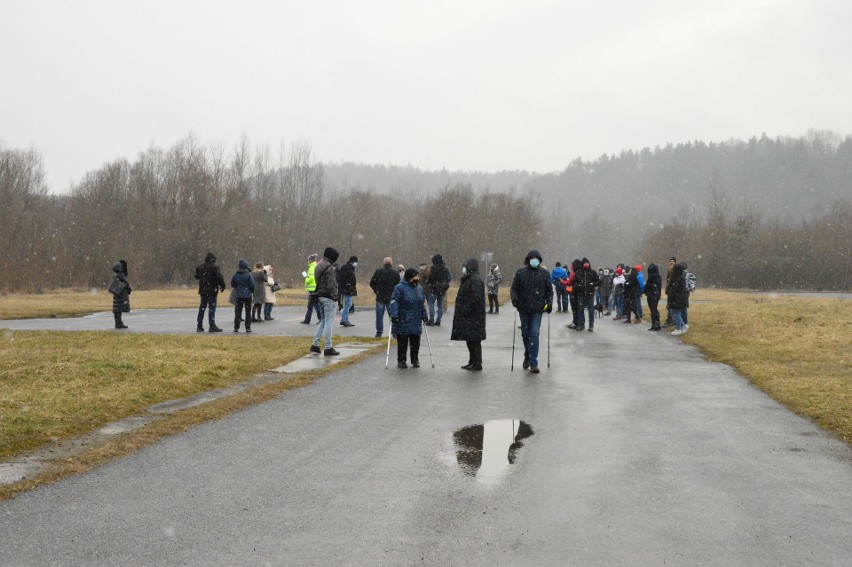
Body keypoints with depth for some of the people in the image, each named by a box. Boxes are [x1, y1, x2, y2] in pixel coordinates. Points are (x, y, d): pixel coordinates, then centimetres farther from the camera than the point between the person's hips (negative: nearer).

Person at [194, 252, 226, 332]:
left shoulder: (199, 267, 6)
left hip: (203, 290, 6)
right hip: (212, 291, -6)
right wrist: (222, 286, -2)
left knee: (202, 308, 13)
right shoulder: (214, 267, -13)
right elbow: (220, 278, -16)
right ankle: (212, 326, -5)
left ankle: (199, 326, 16)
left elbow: (196, 276, 19)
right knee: (212, 308, -3)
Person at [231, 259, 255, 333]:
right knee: (248, 312, 6)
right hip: (248, 295, -2)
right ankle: (248, 327, 4)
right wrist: (253, 293, 9)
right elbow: (252, 285, -9)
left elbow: (232, 285, 7)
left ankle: (236, 327, 6)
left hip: (238, 296, 2)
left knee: (237, 312, 8)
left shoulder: (235, 275, -3)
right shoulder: (249, 275, -11)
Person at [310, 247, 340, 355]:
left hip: (320, 296, 9)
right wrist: (335, 296, -11)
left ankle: (315, 344, 16)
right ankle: (328, 348, -1)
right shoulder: (330, 268, -17)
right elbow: (331, 285, -21)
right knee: (329, 322, -4)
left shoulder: (319, 265, 14)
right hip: (328, 297, -9)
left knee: (323, 321, 18)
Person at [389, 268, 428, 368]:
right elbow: (394, 302, -14)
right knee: (402, 342, -1)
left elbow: (422, 303, 20)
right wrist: (394, 315, -23)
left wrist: (424, 315, 14)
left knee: (415, 341, 7)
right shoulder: (400, 287, -9)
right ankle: (401, 360, 9)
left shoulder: (419, 288, 13)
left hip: (416, 321, 5)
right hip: (402, 321, -5)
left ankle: (415, 360, 20)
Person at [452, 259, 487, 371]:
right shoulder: (469, 279, 17)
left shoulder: (475, 280, -16)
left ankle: (477, 364, -1)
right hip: (468, 316, 10)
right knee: (470, 340, 14)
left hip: (473, 317, -10)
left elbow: (476, 298, -23)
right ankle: (472, 362, 22)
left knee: (474, 340, -5)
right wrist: (462, 311, 15)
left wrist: (465, 310, -21)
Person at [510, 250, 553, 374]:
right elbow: (514, 288, 6)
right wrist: (514, 297, -14)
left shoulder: (544, 273, 4)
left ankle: (533, 363, -9)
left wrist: (549, 303, -4)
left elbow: (549, 290, 10)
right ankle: (527, 356, 36)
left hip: (537, 309, -2)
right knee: (525, 333, 12)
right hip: (524, 308, 2)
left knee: (534, 334, -10)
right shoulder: (520, 273, 3)